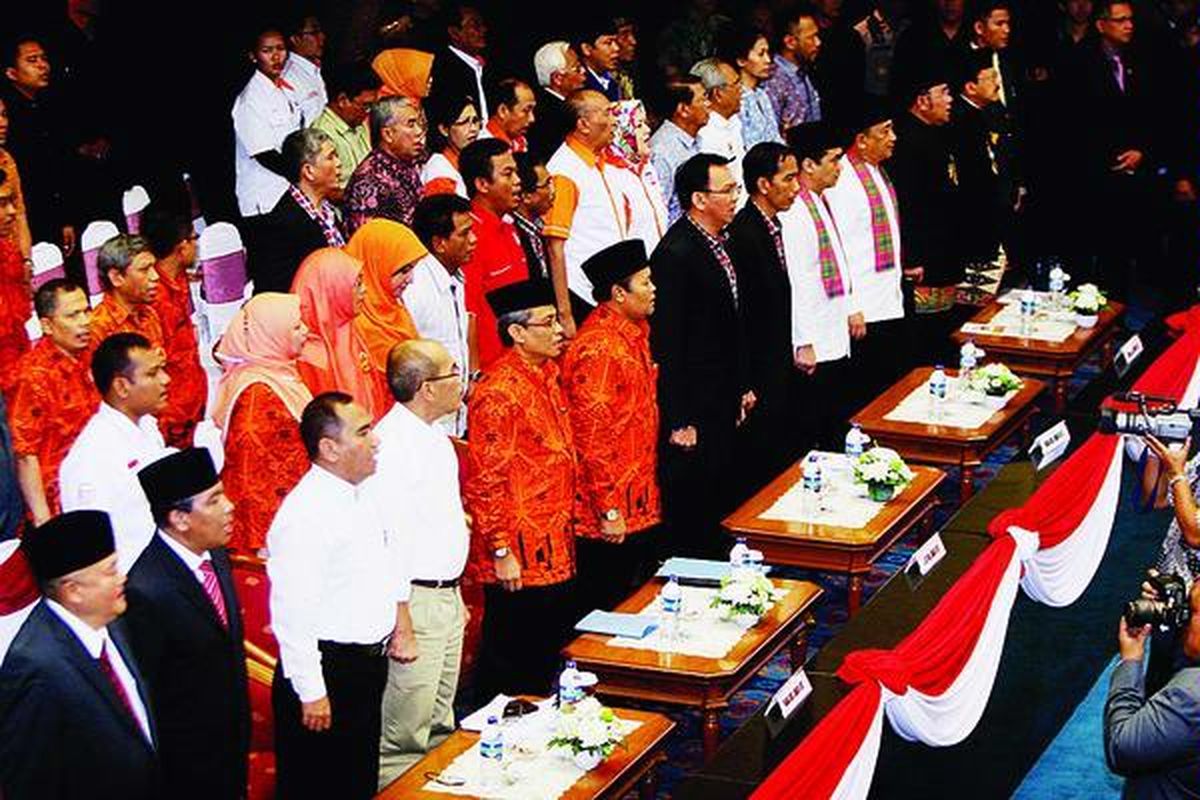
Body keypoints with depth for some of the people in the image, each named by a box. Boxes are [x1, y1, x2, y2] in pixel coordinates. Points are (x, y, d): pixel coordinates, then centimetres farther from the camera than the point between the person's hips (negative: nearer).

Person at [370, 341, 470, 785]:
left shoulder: (435, 437, 11)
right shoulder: (392, 443, -20)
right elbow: (387, 543, -22)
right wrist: (402, 626, -22)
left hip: (446, 594, 10)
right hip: (414, 600, -10)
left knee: (439, 726, 19)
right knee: (404, 739, -3)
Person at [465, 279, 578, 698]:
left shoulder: (546, 375, 10)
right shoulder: (499, 392, -19)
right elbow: (487, 481, -19)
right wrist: (501, 552, -18)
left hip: (555, 550, 9)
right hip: (520, 559, -9)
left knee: (550, 655, 16)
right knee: (512, 665, 2)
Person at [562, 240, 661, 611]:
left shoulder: (635, 331, 9)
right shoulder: (597, 348, -21)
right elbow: (592, 437, -22)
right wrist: (609, 511, -20)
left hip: (640, 505, 9)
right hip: (610, 517, -9)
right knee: (606, 608, 1)